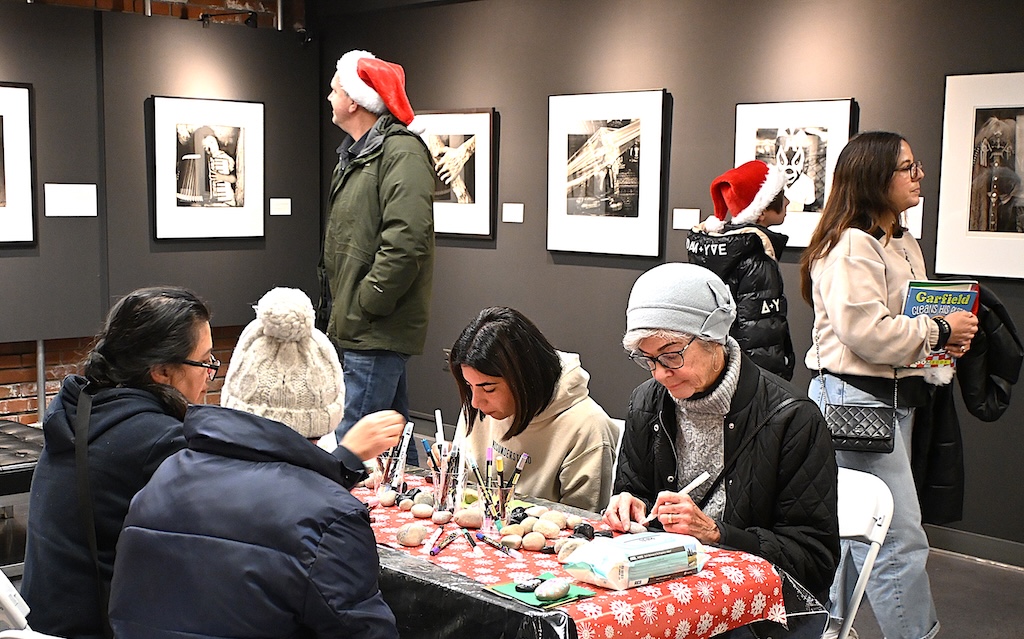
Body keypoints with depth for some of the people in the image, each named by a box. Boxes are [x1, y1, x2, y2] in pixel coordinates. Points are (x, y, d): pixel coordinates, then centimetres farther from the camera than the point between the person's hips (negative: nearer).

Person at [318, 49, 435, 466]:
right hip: (359, 332, 10)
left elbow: (405, 243, -24)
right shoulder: (356, 154, 19)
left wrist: (360, 310, -20)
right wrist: (337, 313, 16)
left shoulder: (401, 151, -13)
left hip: (375, 333, -10)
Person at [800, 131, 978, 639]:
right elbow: (866, 331, -23)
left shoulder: (905, 246, 18)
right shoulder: (850, 246, -15)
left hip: (895, 397, 10)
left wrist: (946, 338, 9)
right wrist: (939, 332, -13)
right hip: (854, 397, -10)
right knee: (899, 538, -7)